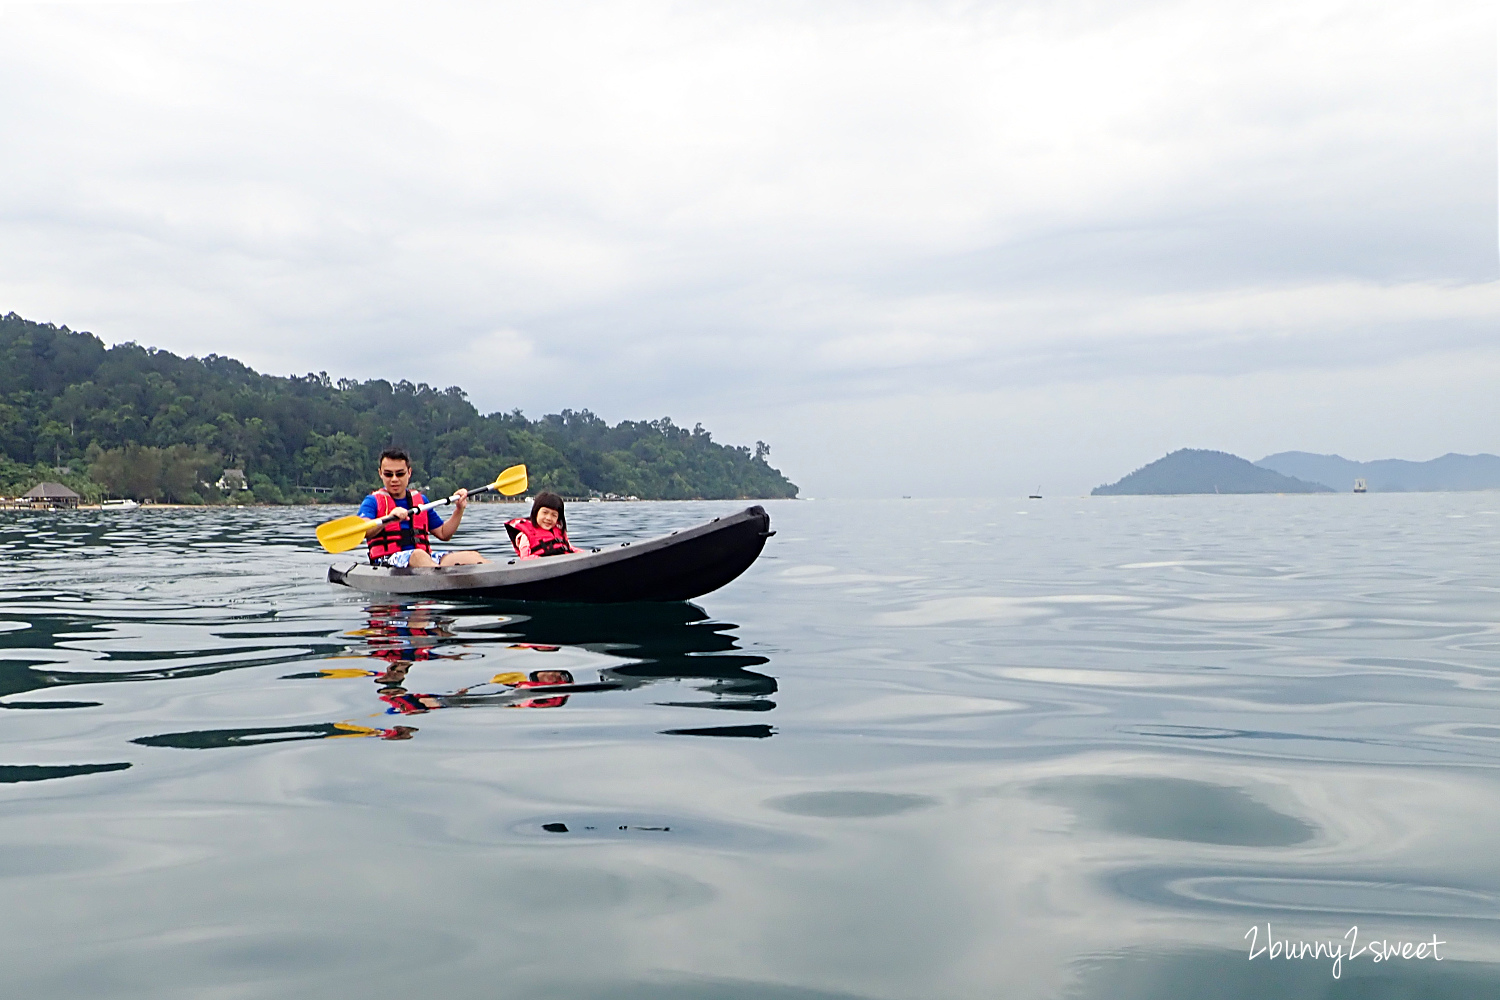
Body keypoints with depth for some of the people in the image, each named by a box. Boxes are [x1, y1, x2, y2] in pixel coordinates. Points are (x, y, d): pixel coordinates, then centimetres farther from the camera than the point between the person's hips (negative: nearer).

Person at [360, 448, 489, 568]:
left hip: (426, 557, 6)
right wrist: (389, 519, -32)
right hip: (388, 560, -6)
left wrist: (459, 509, 14)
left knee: (472, 556, -18)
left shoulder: (421, 500, 24)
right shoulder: (373, 501, 7)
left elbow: (443, 534, 27)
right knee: (418, 555, -40)